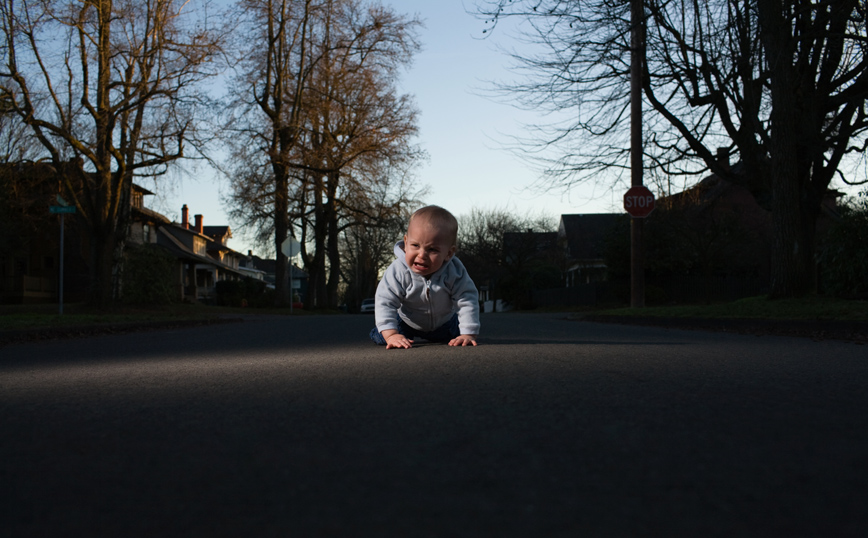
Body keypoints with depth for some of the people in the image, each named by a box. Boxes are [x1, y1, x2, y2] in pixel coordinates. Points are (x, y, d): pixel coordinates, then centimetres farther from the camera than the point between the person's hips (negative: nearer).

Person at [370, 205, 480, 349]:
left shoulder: (455, 272, -34)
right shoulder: (398, 271, -37)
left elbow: (468, 301, -30)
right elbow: (385, 302, -35)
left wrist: (468, 334, -39)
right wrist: (391, 335, -46)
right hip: (406, 321, -1)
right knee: (382, 338, -8)